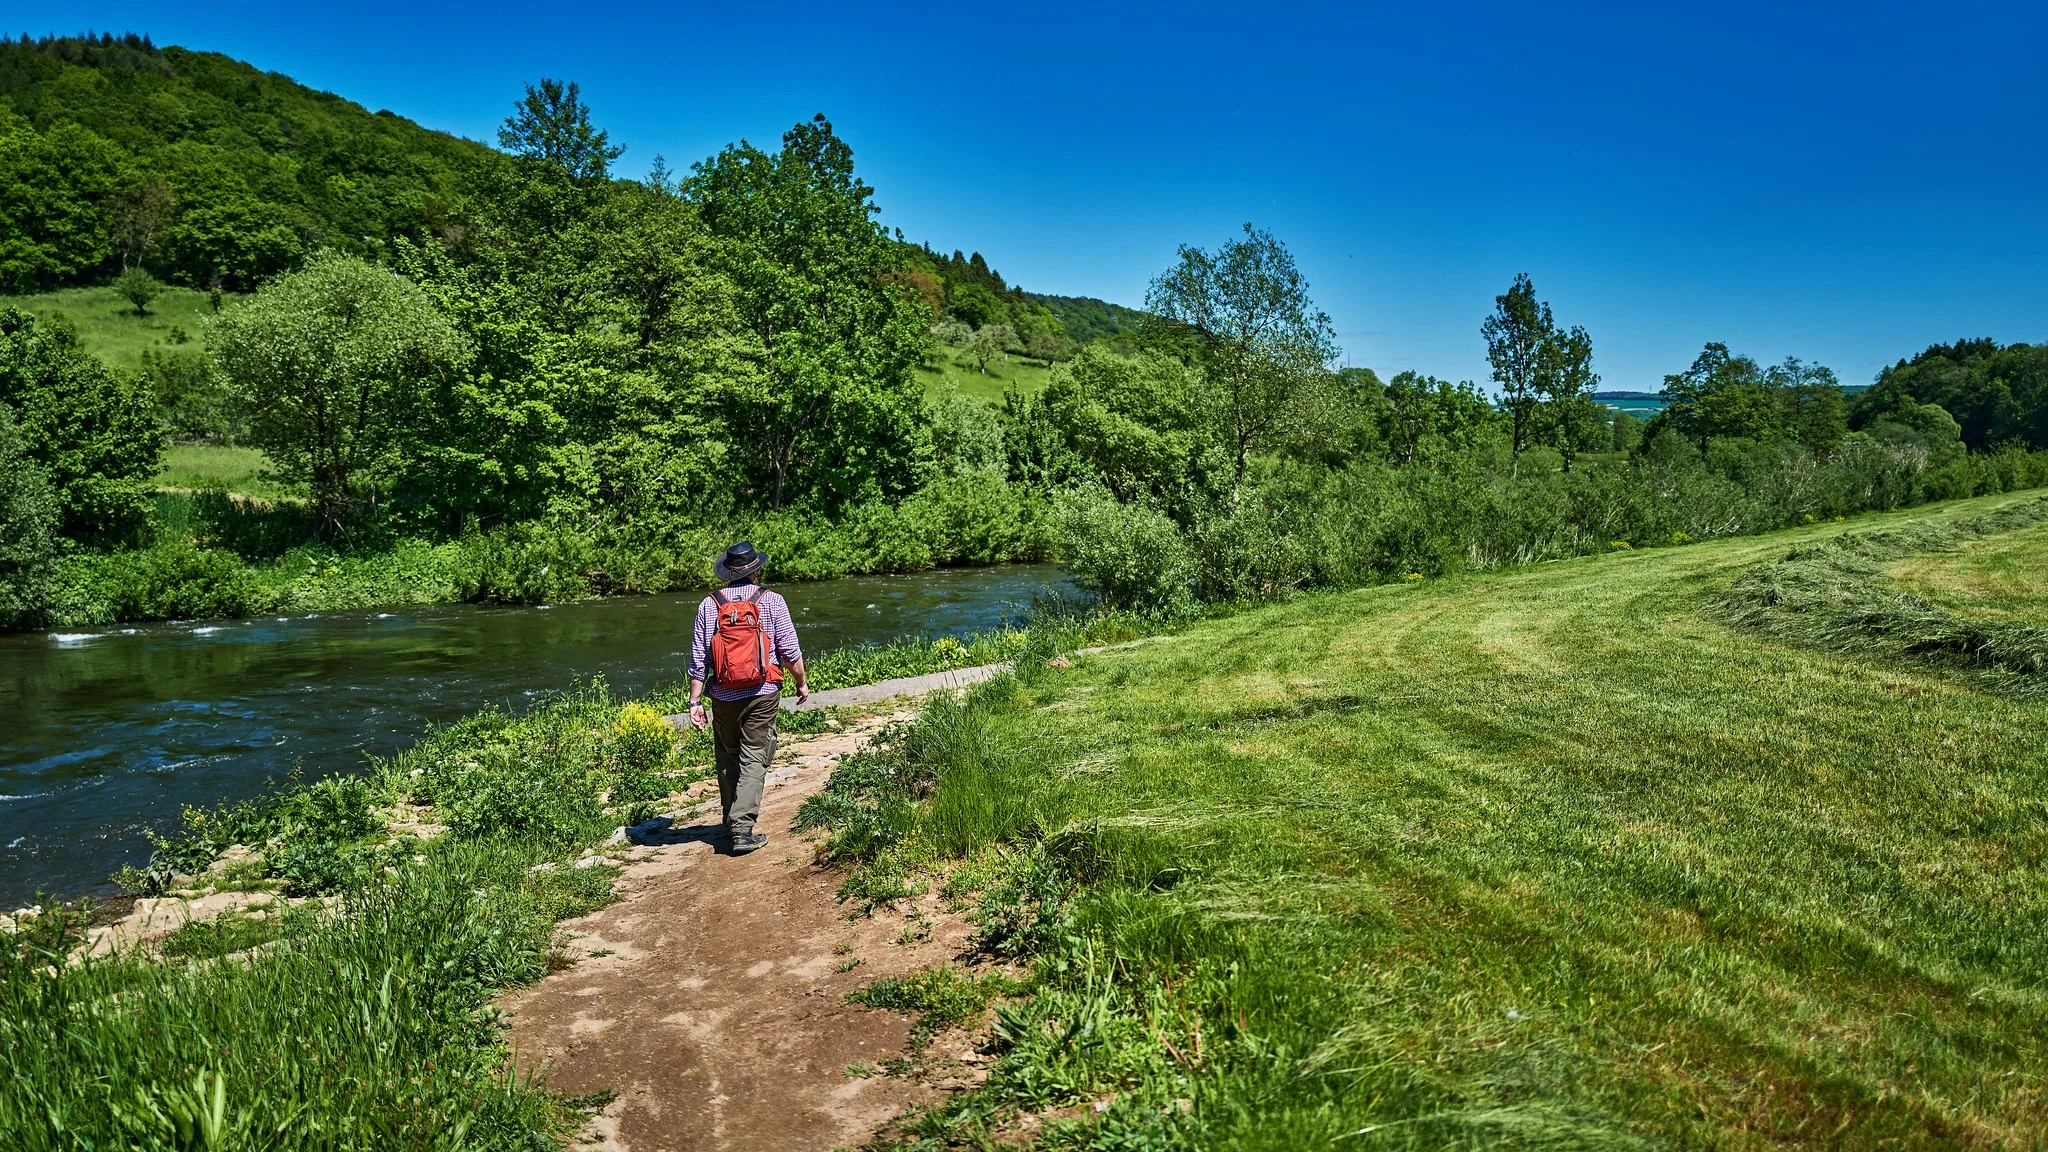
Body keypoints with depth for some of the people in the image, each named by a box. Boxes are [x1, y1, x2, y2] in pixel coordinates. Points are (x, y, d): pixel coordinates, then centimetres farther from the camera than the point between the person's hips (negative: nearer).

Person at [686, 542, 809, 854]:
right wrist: (801, 683, 12)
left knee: (728, 759, 17)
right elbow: (790, 650, -3)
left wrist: (695, 701, 3)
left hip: (723, 697, 2)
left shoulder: (709, 604, 1)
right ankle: (742, 830, -8)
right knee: (754, 760, 0)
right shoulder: (771, 602, -4)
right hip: (763, 695, -2)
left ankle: (731, 823, 28)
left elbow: (698, 659, -1)